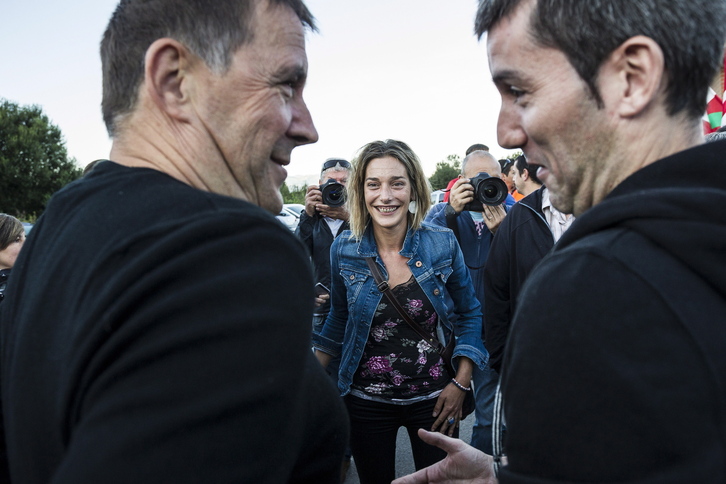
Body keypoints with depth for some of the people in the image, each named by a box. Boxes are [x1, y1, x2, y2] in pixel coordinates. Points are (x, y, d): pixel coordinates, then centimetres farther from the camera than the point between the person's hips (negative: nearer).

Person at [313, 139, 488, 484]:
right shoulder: (344, 250, -8)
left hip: (434, 399, 0)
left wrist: (461, 383, -5)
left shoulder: (443, 244, -10)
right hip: (366, 400, 1)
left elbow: (470, 314, 1)